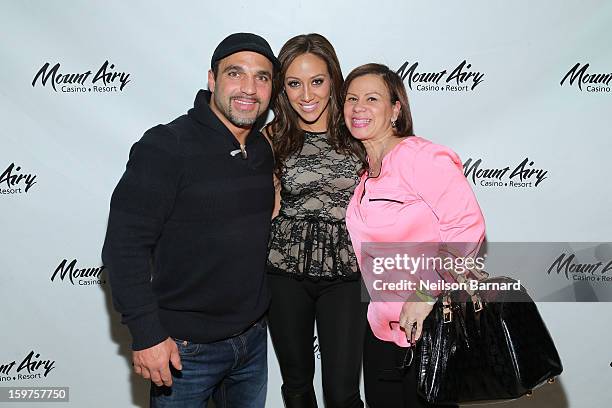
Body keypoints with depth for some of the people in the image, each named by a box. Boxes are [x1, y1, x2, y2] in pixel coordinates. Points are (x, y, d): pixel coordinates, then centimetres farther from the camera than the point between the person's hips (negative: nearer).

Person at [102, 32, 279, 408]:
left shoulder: (265, 150, 3)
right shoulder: (167, 146, -17)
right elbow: (125, 246, -19)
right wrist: (147, 335, -20)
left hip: (254, 337, 6)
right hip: (185, 348, -6)